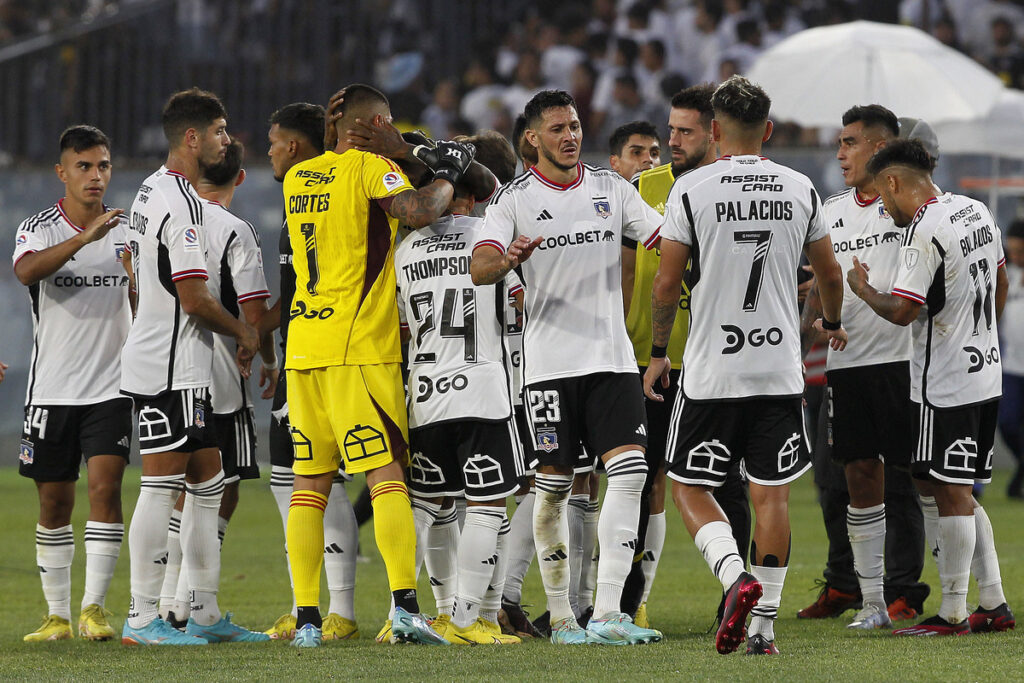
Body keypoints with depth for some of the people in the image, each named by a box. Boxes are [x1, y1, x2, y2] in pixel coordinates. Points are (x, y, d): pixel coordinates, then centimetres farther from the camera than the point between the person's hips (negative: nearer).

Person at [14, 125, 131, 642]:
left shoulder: (128, 231, 6)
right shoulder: (38, 229, -3)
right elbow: (27, 271, -26)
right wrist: (85, 237, -38)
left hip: (110, 386, 1)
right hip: (51, 387, -1)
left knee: (106, 486, -14)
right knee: (54, 501, 5)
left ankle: (93, 607, -12)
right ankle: (57, 614, 14)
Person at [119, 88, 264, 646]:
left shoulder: (151, 191, 15)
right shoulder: (180, 202, -17)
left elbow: (135, 268, 26)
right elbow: (194, 298, -21)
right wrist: (242, 332, -3)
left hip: (182, 369, 11)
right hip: (170, 369, -11)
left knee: (207, 484, 12)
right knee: (161, 488, -8)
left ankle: (206, 613, 15)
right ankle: (142, 618, -7)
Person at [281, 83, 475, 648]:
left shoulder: (297, 178, 15)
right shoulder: (371, 168, -6)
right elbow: (419, 212, -22)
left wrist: (406, 161, 25)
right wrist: (448, 174, -3)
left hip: (303, 346, 6)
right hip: (359, 349, -6)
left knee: (309, 483, 6)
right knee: (387, 473, -6)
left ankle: (306, 619, 3)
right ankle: (405, 605, -16)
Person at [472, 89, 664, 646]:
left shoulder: (610, 188, 10)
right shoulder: (515, 199, -2)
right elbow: (479, 267, -15)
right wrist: (509, 260, -36)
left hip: (612, 357, 3)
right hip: (550, 361, -3)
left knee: (629, 473, -12)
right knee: (554, 485, 1)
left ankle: (607, 613, -15)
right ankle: (561, 616, 14)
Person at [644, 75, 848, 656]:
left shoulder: (692, 190, -8)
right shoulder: (800, 189, 3)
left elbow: (667, 283, -7)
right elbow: (830, 273, 14)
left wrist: (658, 353, 8)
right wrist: (834, 324, 35)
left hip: (712, 371, -3)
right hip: (781, 370, 3)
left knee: (690, 487, 8)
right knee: (771, 494, 7)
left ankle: (736, 577, -16)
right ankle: (765, 624, 6)